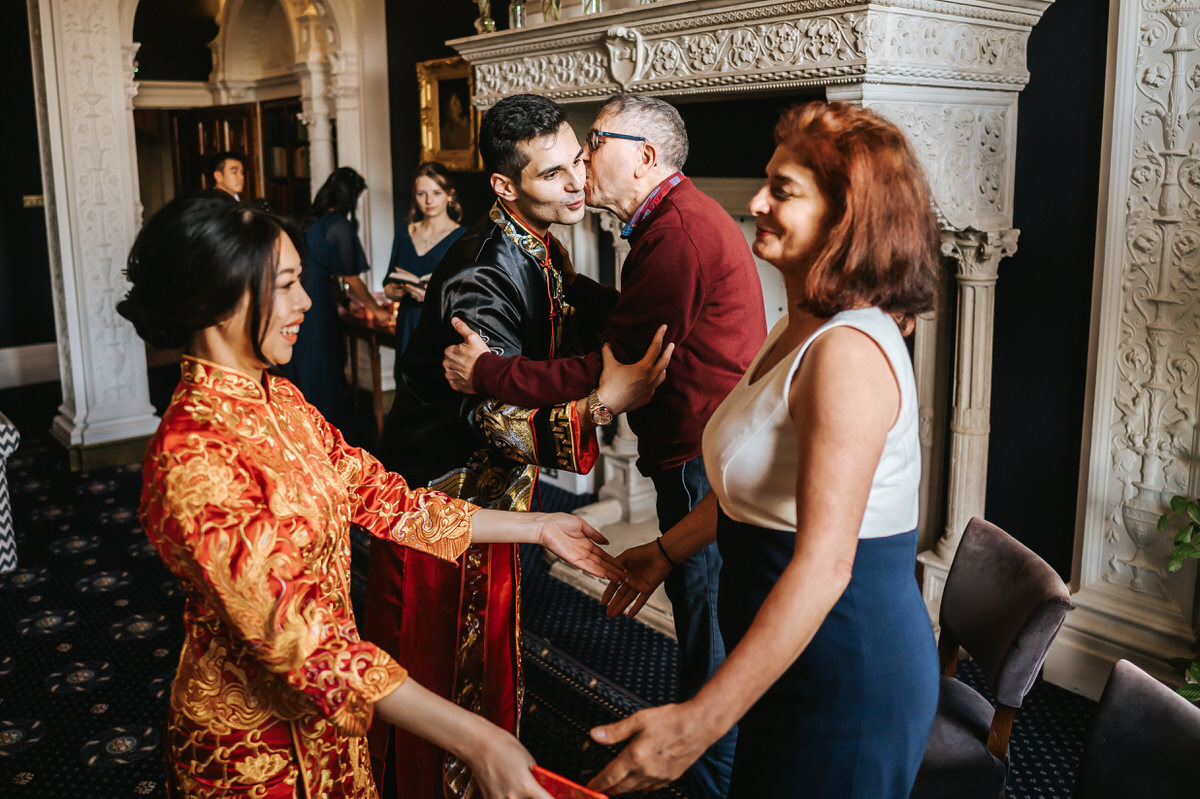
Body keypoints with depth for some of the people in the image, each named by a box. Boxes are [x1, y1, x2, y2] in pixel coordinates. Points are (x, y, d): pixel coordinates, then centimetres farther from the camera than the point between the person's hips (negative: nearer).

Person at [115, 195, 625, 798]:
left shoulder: (278, 400, -1)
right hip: (251, 745, -7)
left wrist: (536, 528, 2)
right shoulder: (193, 459, -29)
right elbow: (296, 635, -33)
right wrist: (475, 742, -37)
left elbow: (381, 497, 2)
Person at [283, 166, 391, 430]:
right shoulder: (339, 225, -12)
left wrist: (361, 302, 25)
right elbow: (350, 279, -9)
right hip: (318, 307, -8)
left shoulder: (313, 221, 12)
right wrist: (376, 309, 4)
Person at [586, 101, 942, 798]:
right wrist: (667, 551, 22)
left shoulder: (847, 354, -26)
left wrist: (700, 721, -32)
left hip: (846, 673, -9)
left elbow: (823, 565, -31)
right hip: (800, 661, 9)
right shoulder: (802, 330, 7)